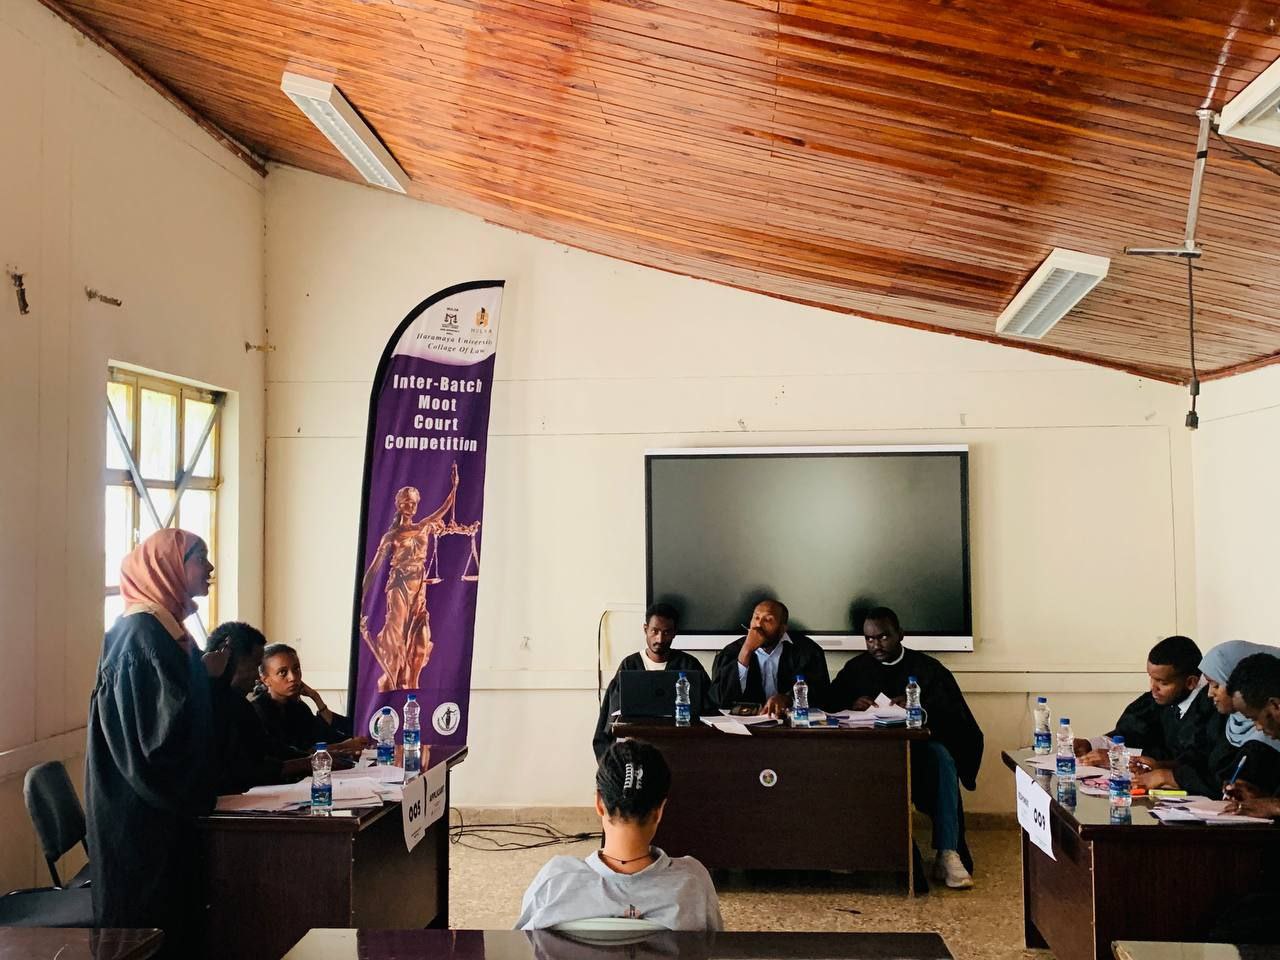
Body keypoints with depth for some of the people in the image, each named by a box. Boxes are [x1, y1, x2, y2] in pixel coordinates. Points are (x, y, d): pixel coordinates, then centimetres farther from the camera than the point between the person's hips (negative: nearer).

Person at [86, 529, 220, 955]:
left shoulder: (163, 627, 12)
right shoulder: (143, 633, -19)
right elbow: (166, 720, -25)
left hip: (160, 799, 10)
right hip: (143, 806, -10)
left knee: (169, 907, 16)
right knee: (149, 919, 0)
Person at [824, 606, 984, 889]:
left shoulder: (927, 668, 7)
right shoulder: (856, 668, 15)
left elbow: (954, 714, -3)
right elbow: (828, 703, 7)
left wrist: (918, 707, -23)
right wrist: (851, 704, -15)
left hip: (916, 747, -1)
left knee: (941, 757, -36)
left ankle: (947, 854, -37)